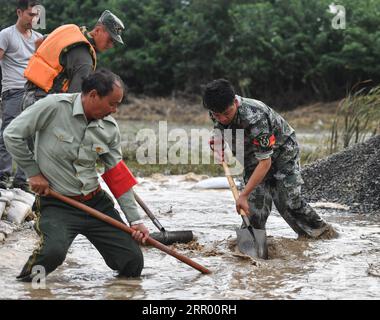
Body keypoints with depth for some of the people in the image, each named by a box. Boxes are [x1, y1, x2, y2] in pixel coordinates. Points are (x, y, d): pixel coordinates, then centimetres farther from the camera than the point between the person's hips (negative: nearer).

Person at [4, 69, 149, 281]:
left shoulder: (110, 127, 1)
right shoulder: (54, 106, -15)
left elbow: (118, 175, 6)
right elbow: (12, 135, -9)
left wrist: (135, 220, 3)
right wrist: (33, 172, -6)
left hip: (97, 202, 5)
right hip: (56, 204, -5)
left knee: (133, 264, -3)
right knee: (53, 252, -33)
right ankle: (32, 273, 4)